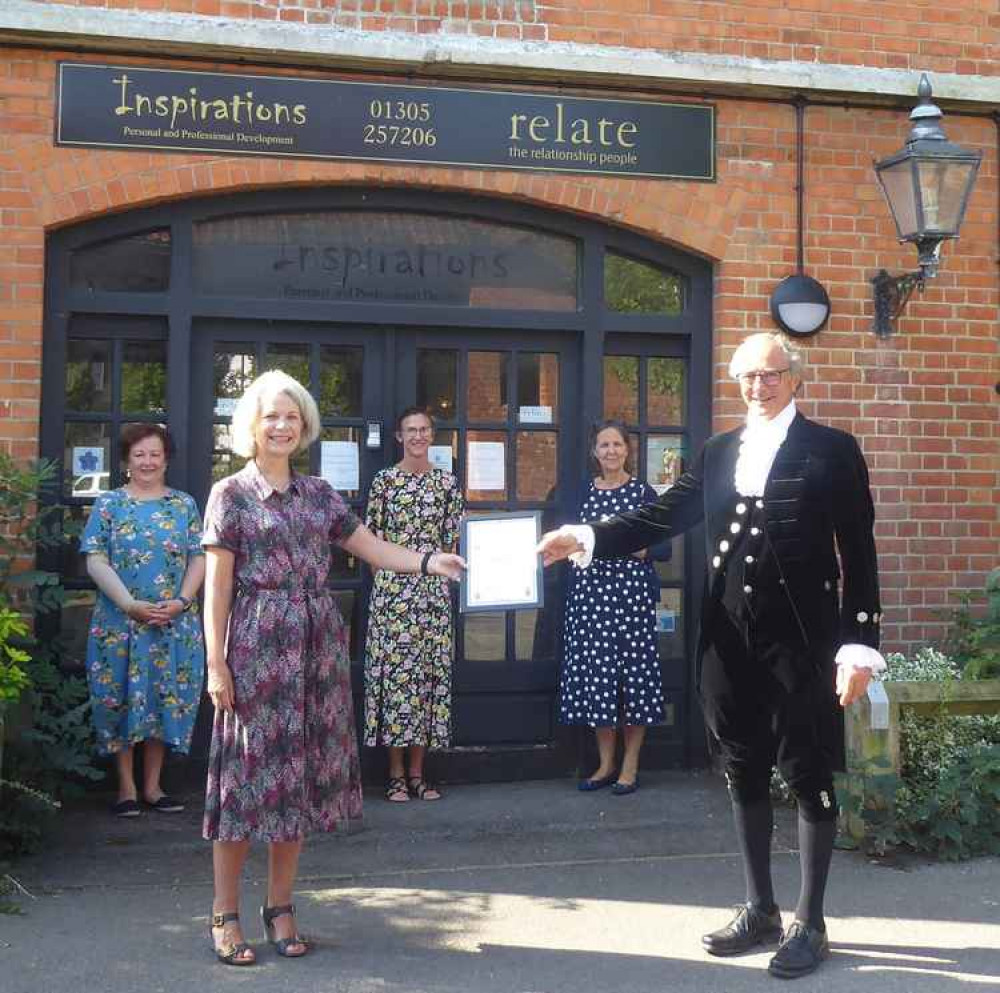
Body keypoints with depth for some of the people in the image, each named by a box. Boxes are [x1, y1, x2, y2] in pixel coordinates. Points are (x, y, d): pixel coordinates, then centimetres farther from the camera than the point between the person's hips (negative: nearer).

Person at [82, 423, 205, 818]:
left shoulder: (185, 505, 8)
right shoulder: (109, 503, 3)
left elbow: (198, 559, 5)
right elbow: (96, 561, -4)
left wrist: (180, 601, -11)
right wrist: (130, 604, -15)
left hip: (175, 624, 2)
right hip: (119, 622, -2)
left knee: (166, 700, 5)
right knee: (121, 700, 2)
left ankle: (153, 785, 18)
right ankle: (126, 788, 14)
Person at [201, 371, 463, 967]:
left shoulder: (319, 493, 12)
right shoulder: (231, 494, 0)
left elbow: (374, 549, 10)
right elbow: (218, 586, -3)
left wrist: (428, 561, -8)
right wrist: (216, 663, -9)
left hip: (317, 647, 4)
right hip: (257, 647, -4)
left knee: (300, 772, 7)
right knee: (248, 772, -1)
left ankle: (281, 907, 19)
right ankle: (226, 914, 10)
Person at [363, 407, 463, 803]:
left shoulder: (447, 482, 8)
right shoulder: (384, 480, 2)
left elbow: (454, 539, 11)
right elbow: (371, 538, 3)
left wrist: (440, 566, 2)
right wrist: (393, 568, -2)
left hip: (434, 590, 2)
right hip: (391, 588, -2)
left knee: (429, 670, 4)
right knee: (393, 669, -3)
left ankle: (417, 772, 13)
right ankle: (396, 774, 6)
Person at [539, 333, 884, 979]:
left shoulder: (832, 450, -2)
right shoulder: (719, 452, 12)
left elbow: (859, 555, -6)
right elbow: (665, 515, 3)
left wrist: (860, 644, -12)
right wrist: (588, 538, -9)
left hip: (801, 639, -5)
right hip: (729, 639, 5)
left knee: (810, 777, 4)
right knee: (745, 775, 13)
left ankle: (810, 923, 18)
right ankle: (760, 911, 27)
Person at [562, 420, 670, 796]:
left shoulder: (643, 492, 1)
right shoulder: (583, 492, 12)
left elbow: (665, 547, -1)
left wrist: (634, 548, -16)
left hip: (632, 591, -3)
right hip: (590, 591, 4)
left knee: (633, 672, -2)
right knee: (594, 672, 4)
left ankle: (630, 767, 10)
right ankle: (606, 764, 17)